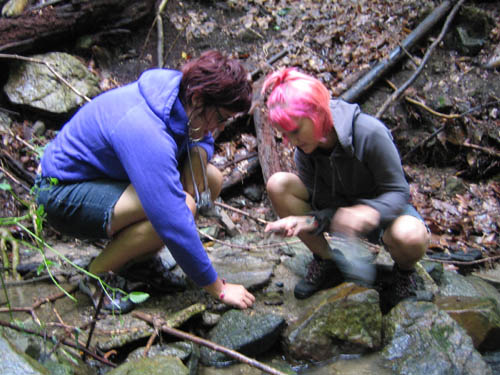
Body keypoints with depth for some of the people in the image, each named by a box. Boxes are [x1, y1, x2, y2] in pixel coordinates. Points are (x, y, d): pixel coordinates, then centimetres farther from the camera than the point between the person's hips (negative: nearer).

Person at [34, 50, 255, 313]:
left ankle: (135, 255, 8)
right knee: (180, 206, -31)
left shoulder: (178, 92, -8)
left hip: (107, 175, 9)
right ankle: (98, 274, -9)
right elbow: (174, 223, -36)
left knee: (212, 180, -4)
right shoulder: (147, 133, -35)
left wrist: (198, 151, -14)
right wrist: (218, 289, -27)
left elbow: (203, 140, 13)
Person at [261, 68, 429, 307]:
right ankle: (325, 262, -3)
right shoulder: (305, 150, -14)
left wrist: (369, 211, -45)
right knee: (277, 184, -19)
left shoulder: (369, 133, -28)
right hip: (340, 211, 4)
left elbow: (398, 192, -23)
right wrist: (304, 222, -35)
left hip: (384, 208, -4)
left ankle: (405, 270, 0)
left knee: (410, 237, -42)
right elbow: (325, 207, -12)